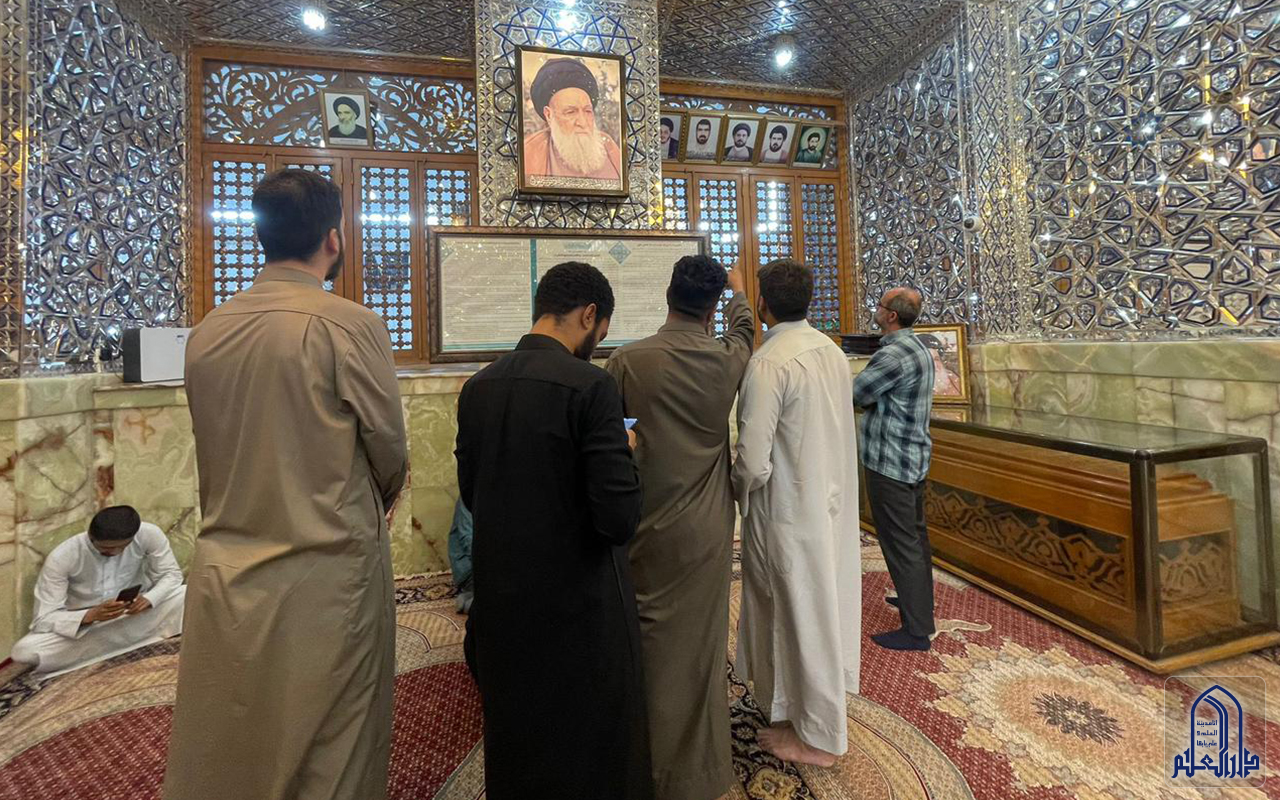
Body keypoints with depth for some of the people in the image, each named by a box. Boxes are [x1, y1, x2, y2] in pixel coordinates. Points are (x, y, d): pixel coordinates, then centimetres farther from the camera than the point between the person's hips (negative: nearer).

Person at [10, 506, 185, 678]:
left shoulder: (149, 534, -22)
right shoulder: (61, 558, -23)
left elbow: (171, 574, -9)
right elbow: (44, 619, -21)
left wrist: (148, 599, -29)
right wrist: (91, 615, -40)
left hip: (134, 618, 0)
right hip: (84, 626, 0)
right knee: (24, 651, -29)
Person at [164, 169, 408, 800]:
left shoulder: (206, 332, 1)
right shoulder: (350, 324, -15)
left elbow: (217, 448, 8)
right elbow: (390, 447, -9)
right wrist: (375, 502, 12)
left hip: (224, 574, 5)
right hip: (326, 574, -5)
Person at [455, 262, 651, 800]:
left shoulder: (477, 387, -1)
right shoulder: (591, 386, -21)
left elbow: (471, 495, 8)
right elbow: (620, 520, -23)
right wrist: (623, 452, -5)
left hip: (499, 599, 6)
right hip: (579, 602, -6)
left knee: (517, 740, 27)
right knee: (594, 748, 18)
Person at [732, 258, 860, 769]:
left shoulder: (768, 363, -22)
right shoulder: (833, 351, 2)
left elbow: (754, 462, -25)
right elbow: (830, 430, 9)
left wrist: (738, 489, -4)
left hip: (790, 512, -8)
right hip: (833, 502, 8)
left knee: (802, 615, 9)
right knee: (825, 607, 22)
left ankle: (817, 737, 30)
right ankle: (818, 708, 44)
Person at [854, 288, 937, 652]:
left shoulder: (894, 355, -23)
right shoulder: (919, 348, 11)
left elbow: (853, 395, -16)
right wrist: (870, 400, -1)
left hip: (890, 464, -10)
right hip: (914, 458, 10)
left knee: (901, 544, -1)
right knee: (915, 535, 21)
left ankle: (916, 630, 9)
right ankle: (920, 600, 38)